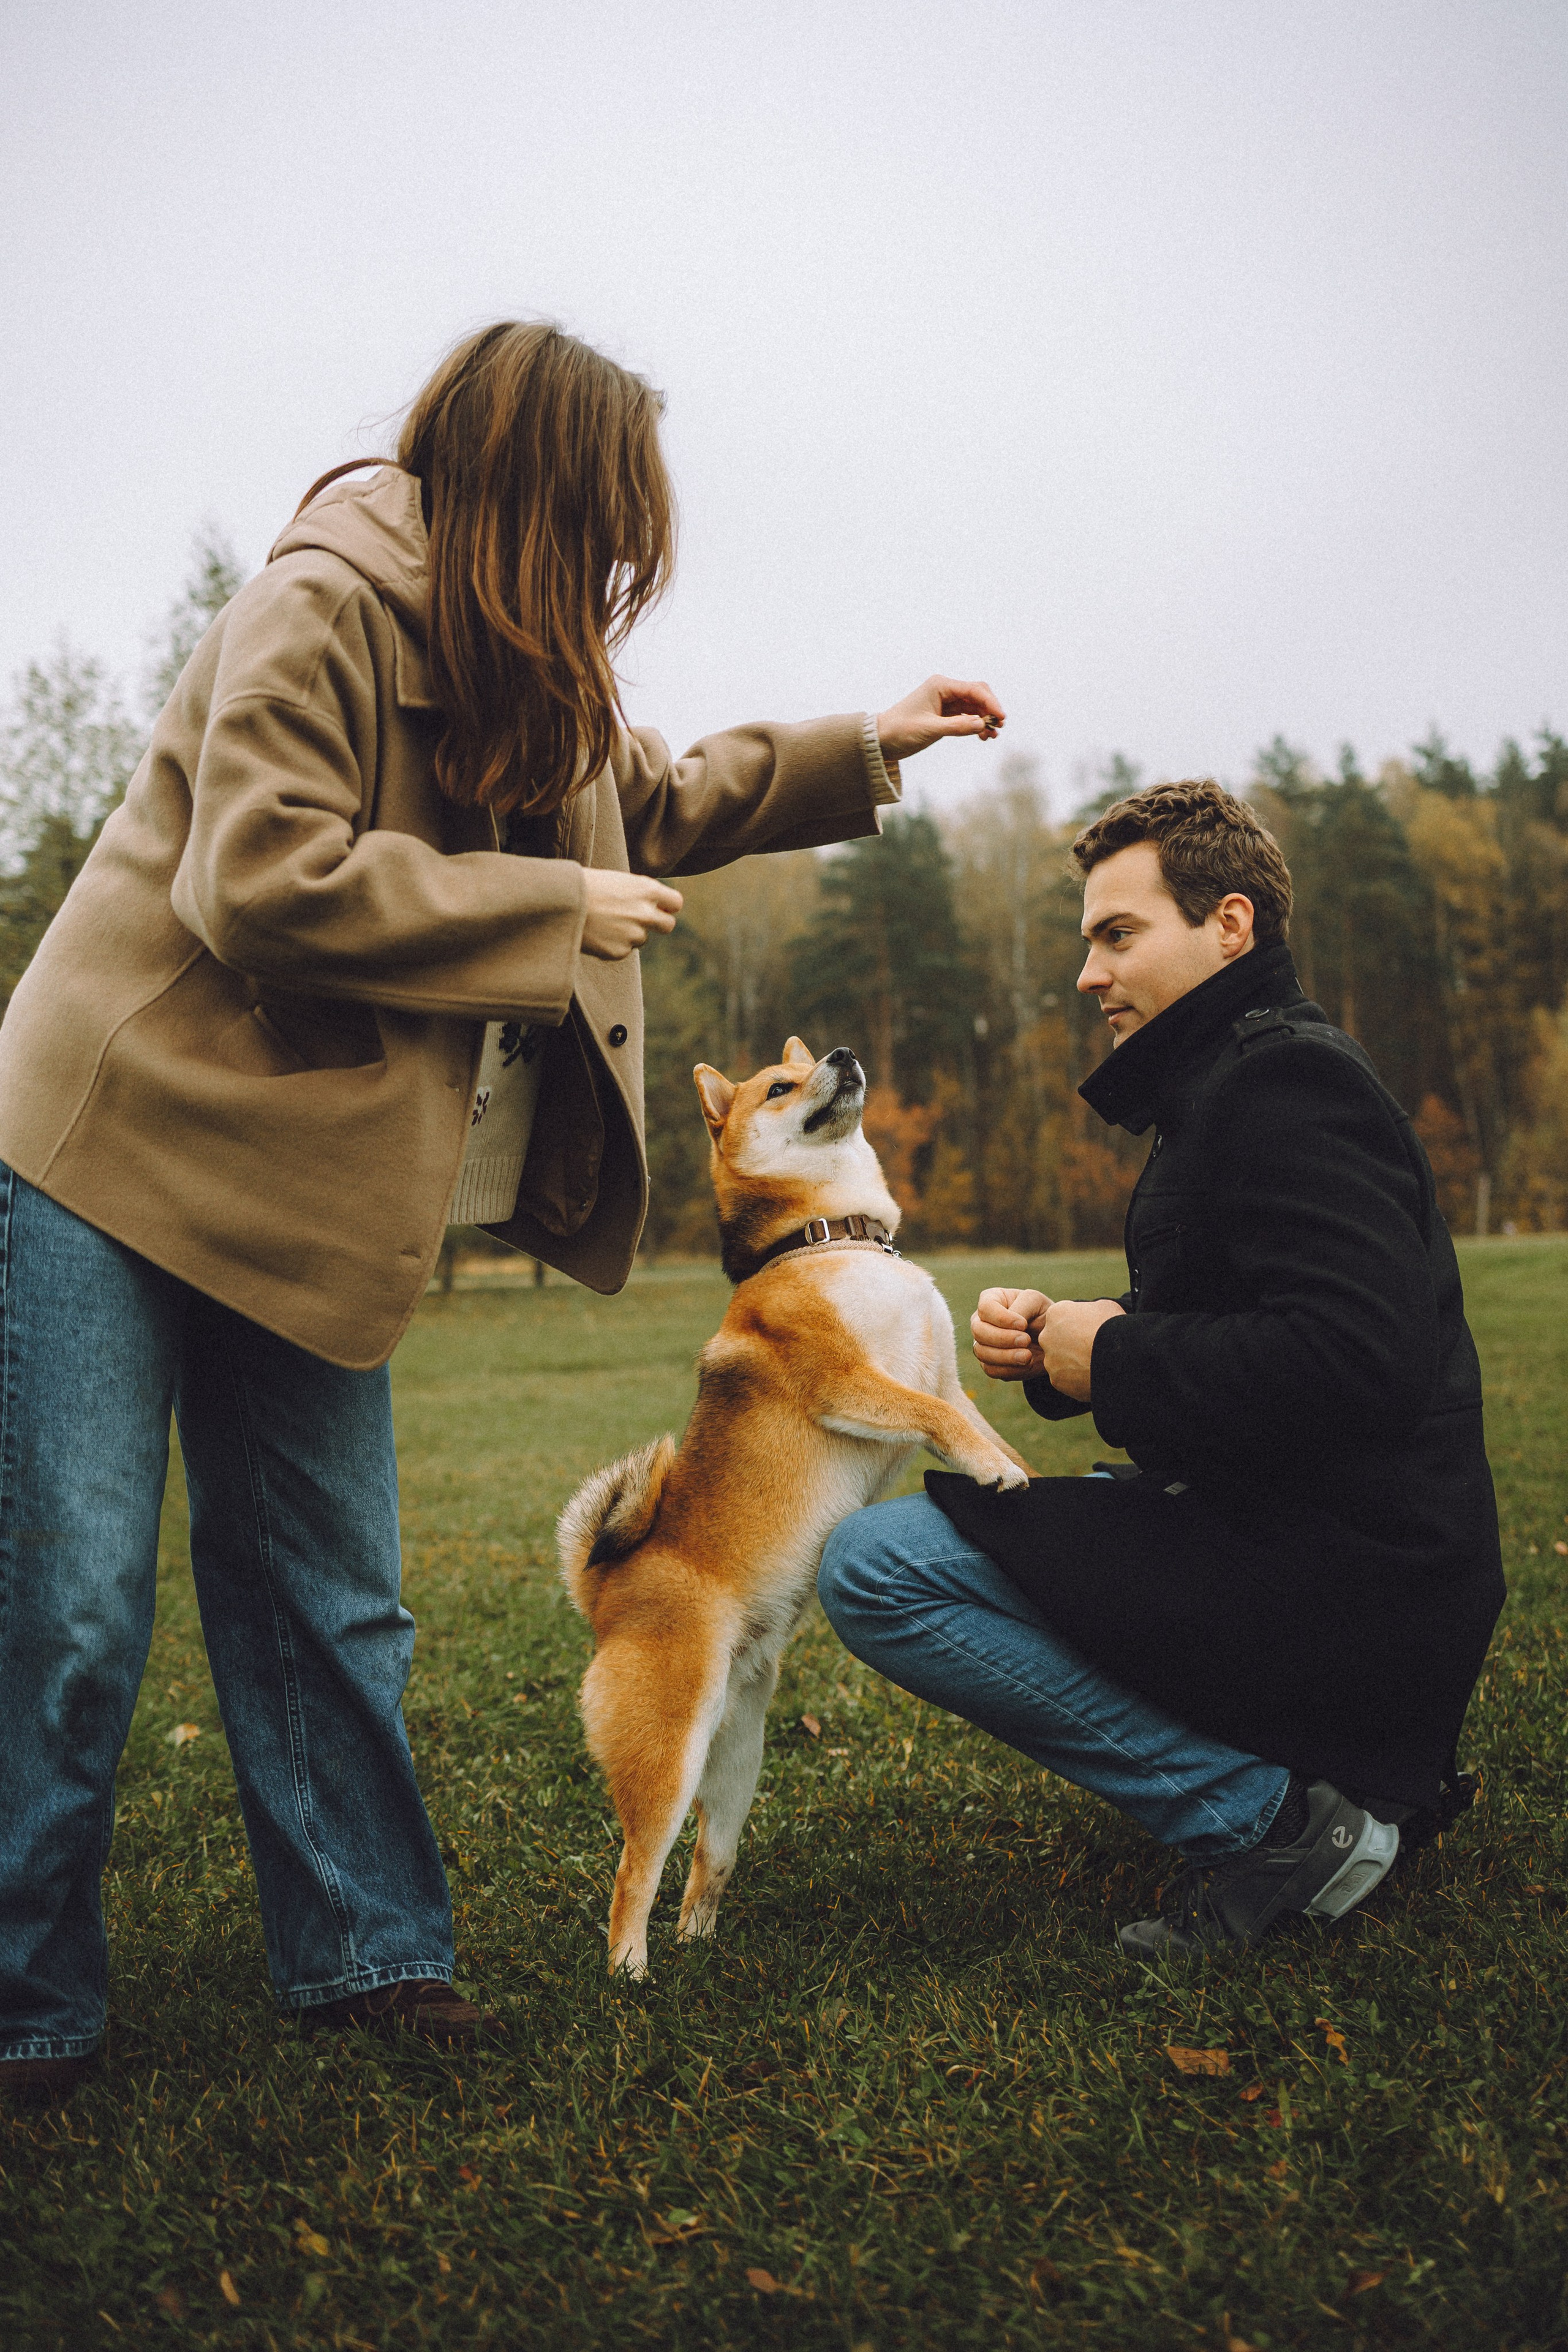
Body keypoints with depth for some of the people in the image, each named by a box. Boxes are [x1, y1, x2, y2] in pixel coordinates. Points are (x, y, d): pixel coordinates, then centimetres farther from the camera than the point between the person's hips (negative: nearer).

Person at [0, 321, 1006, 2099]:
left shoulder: (522, 669, 14)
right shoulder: (316, 608, -14)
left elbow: (654, 803, 31)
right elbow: (264, 878, -24)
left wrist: (857, 749, 25)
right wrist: (557, 908, -17)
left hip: (305, 1206, 8)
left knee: (329, 1605, 11)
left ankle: (364, 1951, 23)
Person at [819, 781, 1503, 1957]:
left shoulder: (1285, 1083, -15)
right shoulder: (1242, 1076, 18)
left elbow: (1356, 1353, -29)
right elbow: (1202, 1337, 22)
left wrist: (1116, 1361, -16)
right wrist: (1054, 1338, 2)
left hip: (1346, 1584, -11)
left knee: (873, 1563, -15)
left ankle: (1270, 1815, -11)